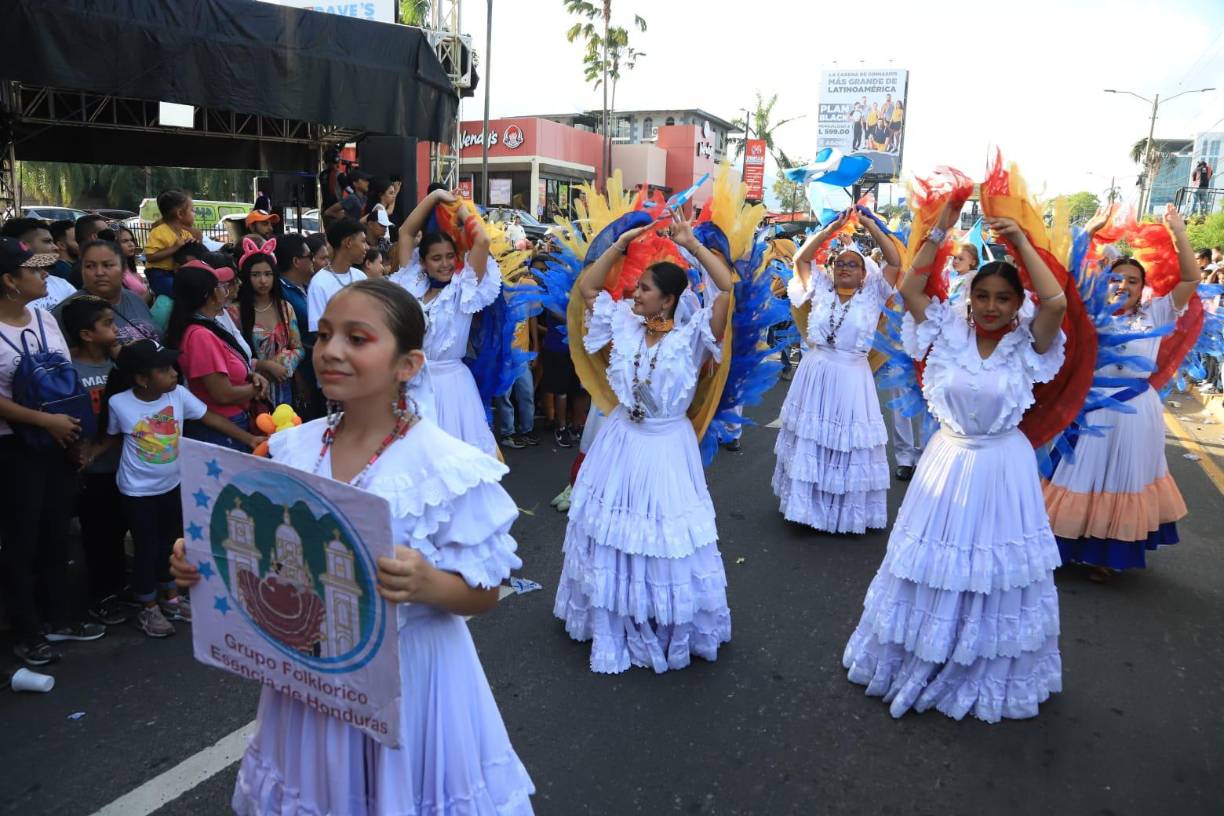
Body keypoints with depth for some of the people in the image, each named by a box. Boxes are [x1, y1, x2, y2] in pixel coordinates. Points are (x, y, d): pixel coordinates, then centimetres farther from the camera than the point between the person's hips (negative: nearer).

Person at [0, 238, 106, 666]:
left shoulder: (45, 318, 4)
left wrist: (75, 427, 1)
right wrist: (47, 420, -19)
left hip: (57, 442, 6)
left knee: (56, 532, 16)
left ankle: (58, 618, 31)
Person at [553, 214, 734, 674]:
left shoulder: (691, 334, -13)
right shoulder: (625, 324, -1)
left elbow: (727, 288, -23)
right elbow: (586, 287, 5)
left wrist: (692, 244, -16)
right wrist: (622, 243, 0)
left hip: (666, 447, -4)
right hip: (621, 441, 5)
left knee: (663, 539, 6)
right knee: (612, 536, 15)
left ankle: (673, 629, 30)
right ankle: (614, 626, 37)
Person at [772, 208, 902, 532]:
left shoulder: (871, 296, 1)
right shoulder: (822, 291, 6)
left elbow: (895, 262, -7)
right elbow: (801, 259, 4)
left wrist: (872, 226, -6)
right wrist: (830, 229, -2)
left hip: (850, 378, -2)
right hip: (815, 374, 2)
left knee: (848, 446, 5)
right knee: (810, 443, 11)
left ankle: (847, 510, 19)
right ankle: (809, 503, 25)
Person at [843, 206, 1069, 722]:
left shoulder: (1027, 345, -7)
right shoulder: (950, 334, -4)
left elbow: (1057, 301, -25)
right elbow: (909, 290, -12)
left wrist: (1022, 243, -18)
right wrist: (939, 232, -12)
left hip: (1003, 467, -1)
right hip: (949, 461, 1)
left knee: (995, 572, 11)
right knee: (935, 566, 14)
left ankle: (991, 673, 34)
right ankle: (922, 659, 35)